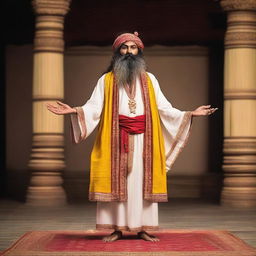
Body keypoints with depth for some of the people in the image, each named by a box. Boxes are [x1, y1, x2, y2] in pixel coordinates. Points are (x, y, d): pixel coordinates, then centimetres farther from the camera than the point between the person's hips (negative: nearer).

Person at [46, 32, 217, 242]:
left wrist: (190, 114, -2)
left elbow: (163, 108, 7)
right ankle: (117, 228, 3)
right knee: (116, 181, -2)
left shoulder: (149, 80, 12)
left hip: (143, 140, 1)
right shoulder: (107, 80, 7)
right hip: (116, 139, -1)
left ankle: (143, 228, 5)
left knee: (142, 181, 0)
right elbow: (95, 107, -2)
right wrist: (75, 111, -20)